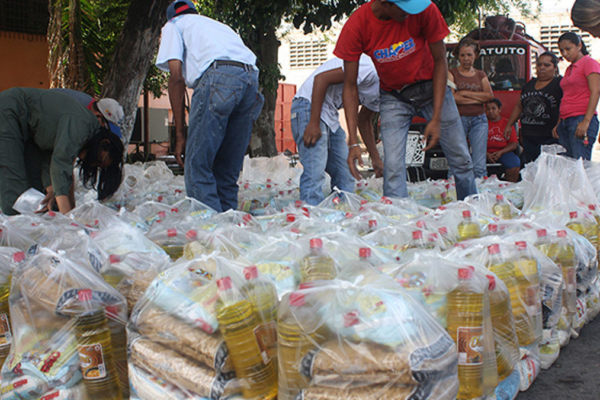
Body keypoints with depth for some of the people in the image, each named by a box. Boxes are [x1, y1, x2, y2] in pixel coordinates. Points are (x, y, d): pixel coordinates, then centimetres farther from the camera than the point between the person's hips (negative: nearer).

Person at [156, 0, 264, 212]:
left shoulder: (174, 25, 24)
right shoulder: (220, 25, 40)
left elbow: (176, 76, 8)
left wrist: (180, 135, 5)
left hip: (218, 75, -6)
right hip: (251, 78, 6)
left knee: (197, 165, -5)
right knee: (228, 171, 11)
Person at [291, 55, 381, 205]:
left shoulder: (378, 91, 10)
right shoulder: (370, 69, -20)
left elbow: (364, 121, 23)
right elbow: (321, 78, -23)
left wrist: (376, 159, 19)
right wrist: (314, 123, -25)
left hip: (331, 115, 10)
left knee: (345, 175, 5)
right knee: (314, 173, -18)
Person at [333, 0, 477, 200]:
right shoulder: (356, 26, -24)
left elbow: (440, 61, -13)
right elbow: (350, 86, -16)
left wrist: (436, 118, -18)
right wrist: (353, 143, -21)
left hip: (432, 88, 1)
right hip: (393, 98, 0)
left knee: (462, 161, 6)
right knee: (393, 167, -14)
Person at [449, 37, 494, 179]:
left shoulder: (481, 75, 17)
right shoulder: (452, 73, 7)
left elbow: (490, 95, 2)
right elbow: (451, 97, -9)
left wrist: (465, 93, -4)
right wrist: (477, 98, -5)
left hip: (479, 120, 3)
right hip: (458, 119, -3)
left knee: (479, 165, -2)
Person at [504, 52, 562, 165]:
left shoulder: (560, 84, 0)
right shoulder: (529, 84, 20)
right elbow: (519, 106, 28)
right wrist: (509, 125, 23)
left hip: (549, 138, -6)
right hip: (528, 138, 6)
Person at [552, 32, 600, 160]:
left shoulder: (589, 63, -1)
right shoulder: (569, 69, 23)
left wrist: (586, 121, -20)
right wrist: (558, 124, 17)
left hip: (581, 119, -8)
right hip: (565, 121, 8)